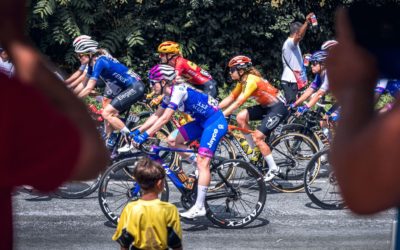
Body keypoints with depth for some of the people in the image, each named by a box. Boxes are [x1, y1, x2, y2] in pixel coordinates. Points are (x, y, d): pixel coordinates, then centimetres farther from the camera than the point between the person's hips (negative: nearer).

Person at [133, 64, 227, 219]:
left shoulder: (178, 91, -22)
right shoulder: (169, 95, 6)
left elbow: (165, 118, -28)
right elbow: (156, 116, 12)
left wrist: (145, 135, -29)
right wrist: (138, 131, 5)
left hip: (215, 122, -10)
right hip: (202, 121, 10)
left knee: (202, 162, -16)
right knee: (172, 140, 3)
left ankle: (199, 207, -16)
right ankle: (202, 168, 11)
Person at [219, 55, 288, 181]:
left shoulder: (251, 80, -25)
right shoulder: (243, 81, 3)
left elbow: (239, 102, -32)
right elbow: (231, 98, 8)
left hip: (278, 107, -9)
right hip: (266, 106, 9)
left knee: (257, 137, -14)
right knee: (241, 117, -9)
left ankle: (273, 168, -2)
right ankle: (255, 149, 3)